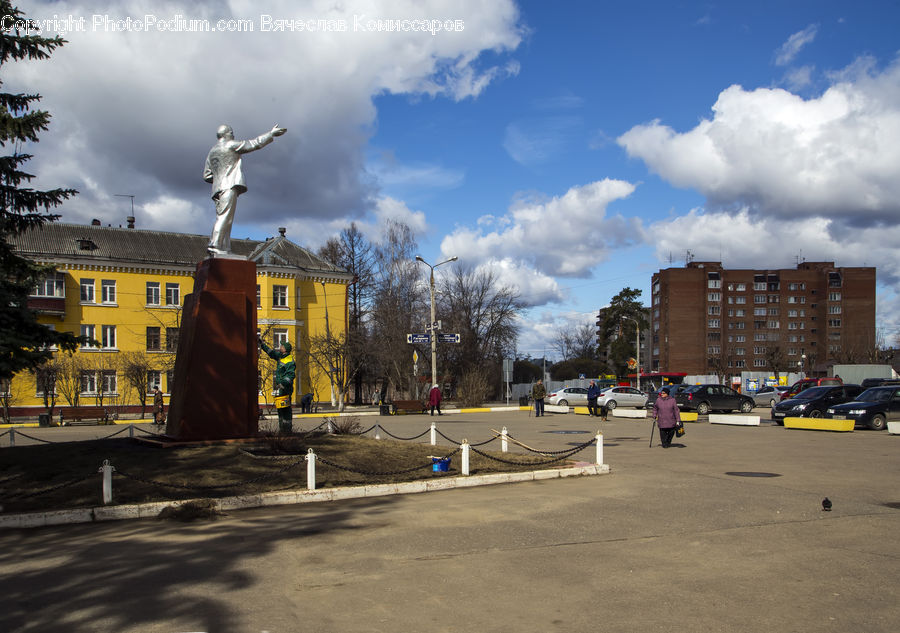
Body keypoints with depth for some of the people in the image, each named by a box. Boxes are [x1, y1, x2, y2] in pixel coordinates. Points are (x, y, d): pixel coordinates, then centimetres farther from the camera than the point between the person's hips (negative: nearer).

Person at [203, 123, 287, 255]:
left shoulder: (211, 152, 24)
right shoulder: (231, 145, 3)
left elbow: (206, 175, 21)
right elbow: (254, 144, 2)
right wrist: (271, 134, 10)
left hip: (218, 188, 8)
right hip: (229, 186, -8)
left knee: (224, 220, 4)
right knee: (224, 217, -17)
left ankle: (225, 249, -3)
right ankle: (215, 245, -28)